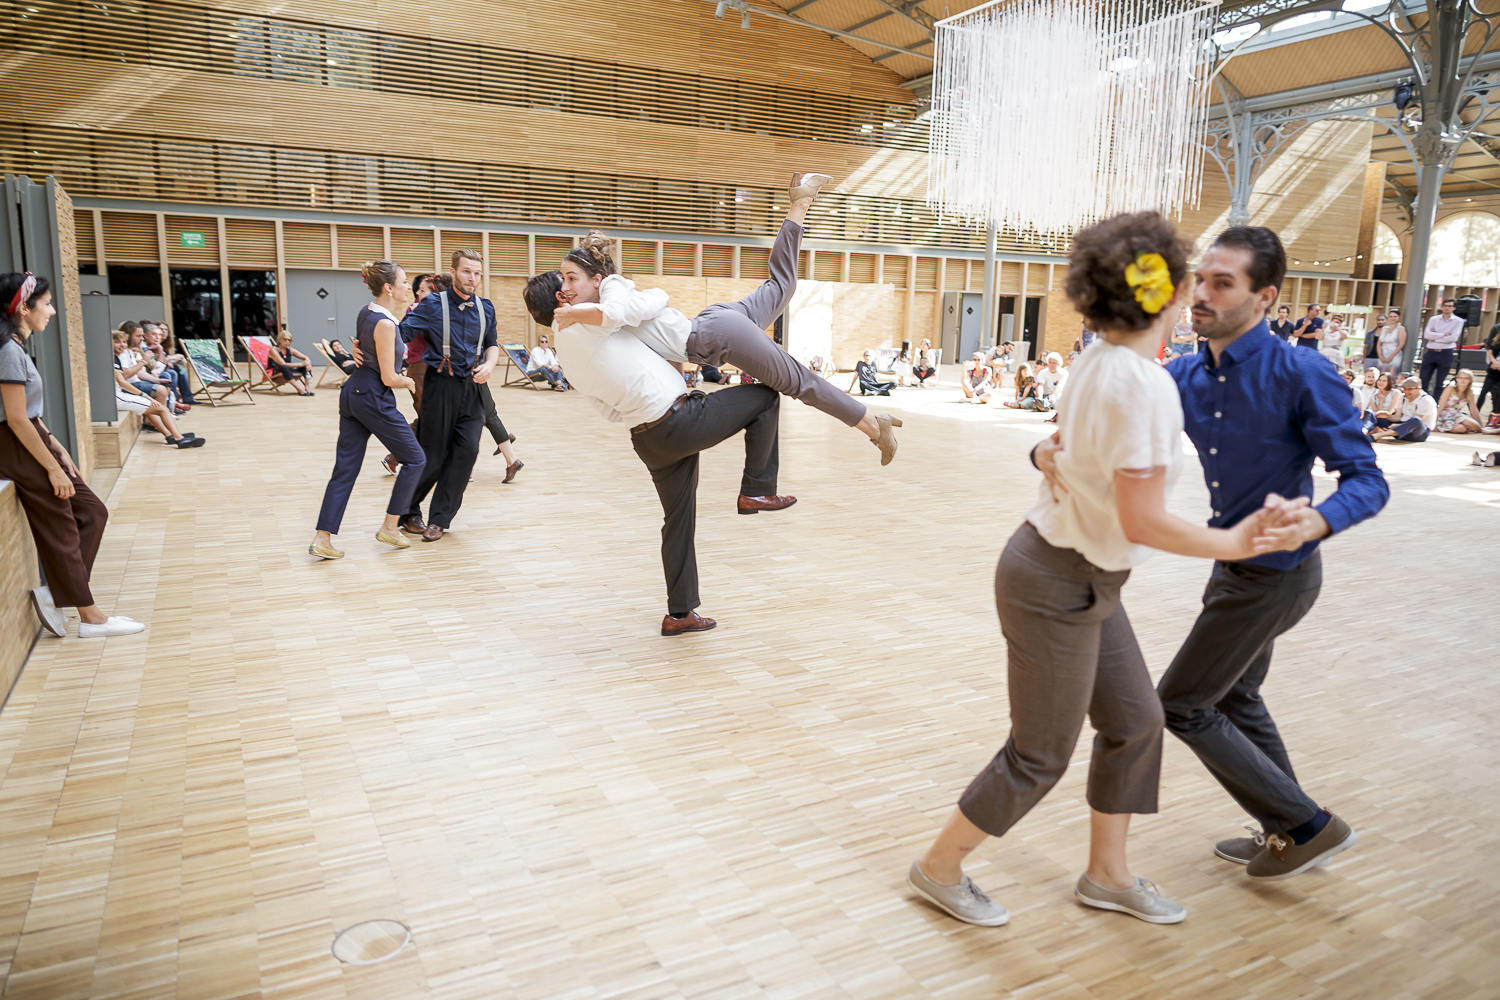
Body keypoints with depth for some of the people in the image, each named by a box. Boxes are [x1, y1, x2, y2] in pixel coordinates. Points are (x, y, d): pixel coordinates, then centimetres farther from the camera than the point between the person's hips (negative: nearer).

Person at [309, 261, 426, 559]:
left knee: (345, 468, 8)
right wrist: (408, 383, 2)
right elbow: (389, 378, -18)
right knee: (415, 459, 7)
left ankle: (322, 538, 6)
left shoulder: (365, 312, 8)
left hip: (352, 392, 9)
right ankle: (389, 528, 11)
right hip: (375, 398, -9)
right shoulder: (384, 324, -19)